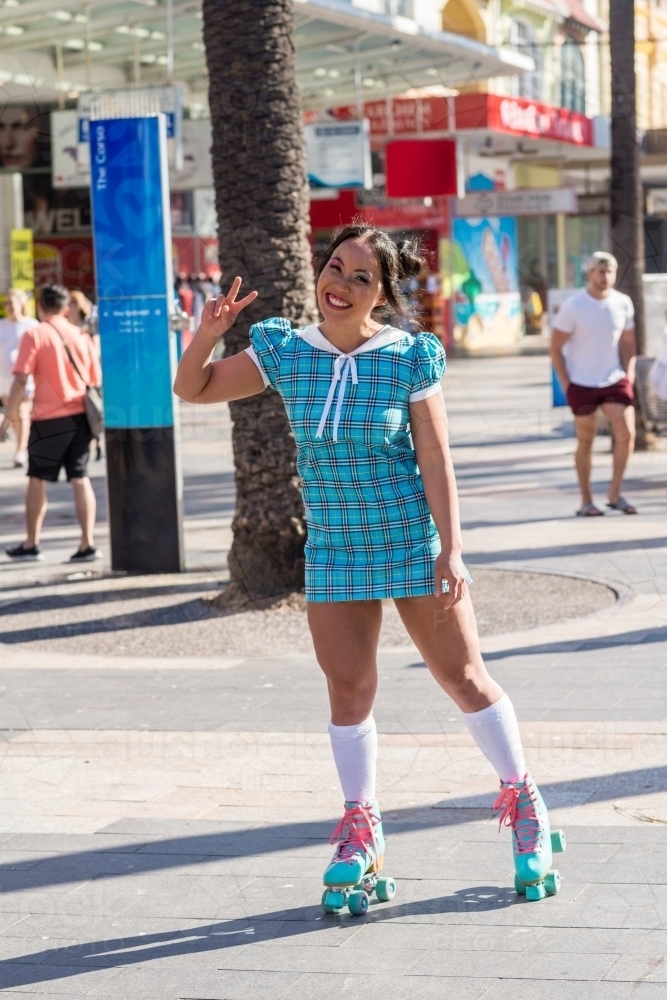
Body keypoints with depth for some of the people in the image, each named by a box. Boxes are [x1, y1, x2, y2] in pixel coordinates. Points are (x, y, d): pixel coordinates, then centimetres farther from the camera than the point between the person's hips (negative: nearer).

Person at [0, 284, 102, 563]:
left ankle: (31, 544, 14)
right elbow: (95, 380, 12)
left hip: (49, 419, -4)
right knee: (80, 479, 6)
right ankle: (87, 544, 2)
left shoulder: (34, 335, -6)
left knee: (37, 479, 8)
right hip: (80, 416, 4)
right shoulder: (81, 335, 8)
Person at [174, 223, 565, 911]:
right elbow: (193, 390, 5)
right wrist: (206, 335, -15)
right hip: (333, 551, 3)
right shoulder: (285, 354, -2)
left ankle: (522, 804, 21)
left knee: (464, 677, 4)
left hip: (413, 544, -3)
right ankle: (360, 837, 17)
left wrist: (450, 549, -13)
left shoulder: (411, 360, -10)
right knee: (348, 691, 5)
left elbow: (435, 461, -9)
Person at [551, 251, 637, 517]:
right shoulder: (573, 306, -10)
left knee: (626, 433, -10)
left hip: (614, 381, 3)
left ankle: (615, 493, 4)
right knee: (585, 441, 4)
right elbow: (555, 347, -5)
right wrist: (565, 383, -8)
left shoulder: (623, 303, 1)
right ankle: (586, 502, 13)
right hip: (582, 384, -3)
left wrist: (629, 375, 3)